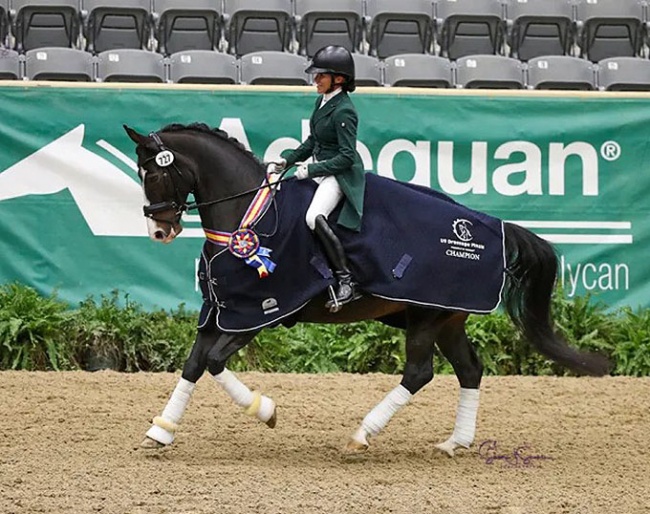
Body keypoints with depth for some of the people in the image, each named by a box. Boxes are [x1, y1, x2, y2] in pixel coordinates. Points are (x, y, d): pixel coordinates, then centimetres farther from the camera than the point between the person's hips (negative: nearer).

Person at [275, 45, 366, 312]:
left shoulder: (343, 111, -18)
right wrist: (288, 159, 9)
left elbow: (347, 156, -21)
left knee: (314, 217, -32)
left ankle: (346, 282, -29)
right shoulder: (322, 102, 10)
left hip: (341, 174, -11)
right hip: (321, 169, 11)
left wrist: (312, 169, -21)